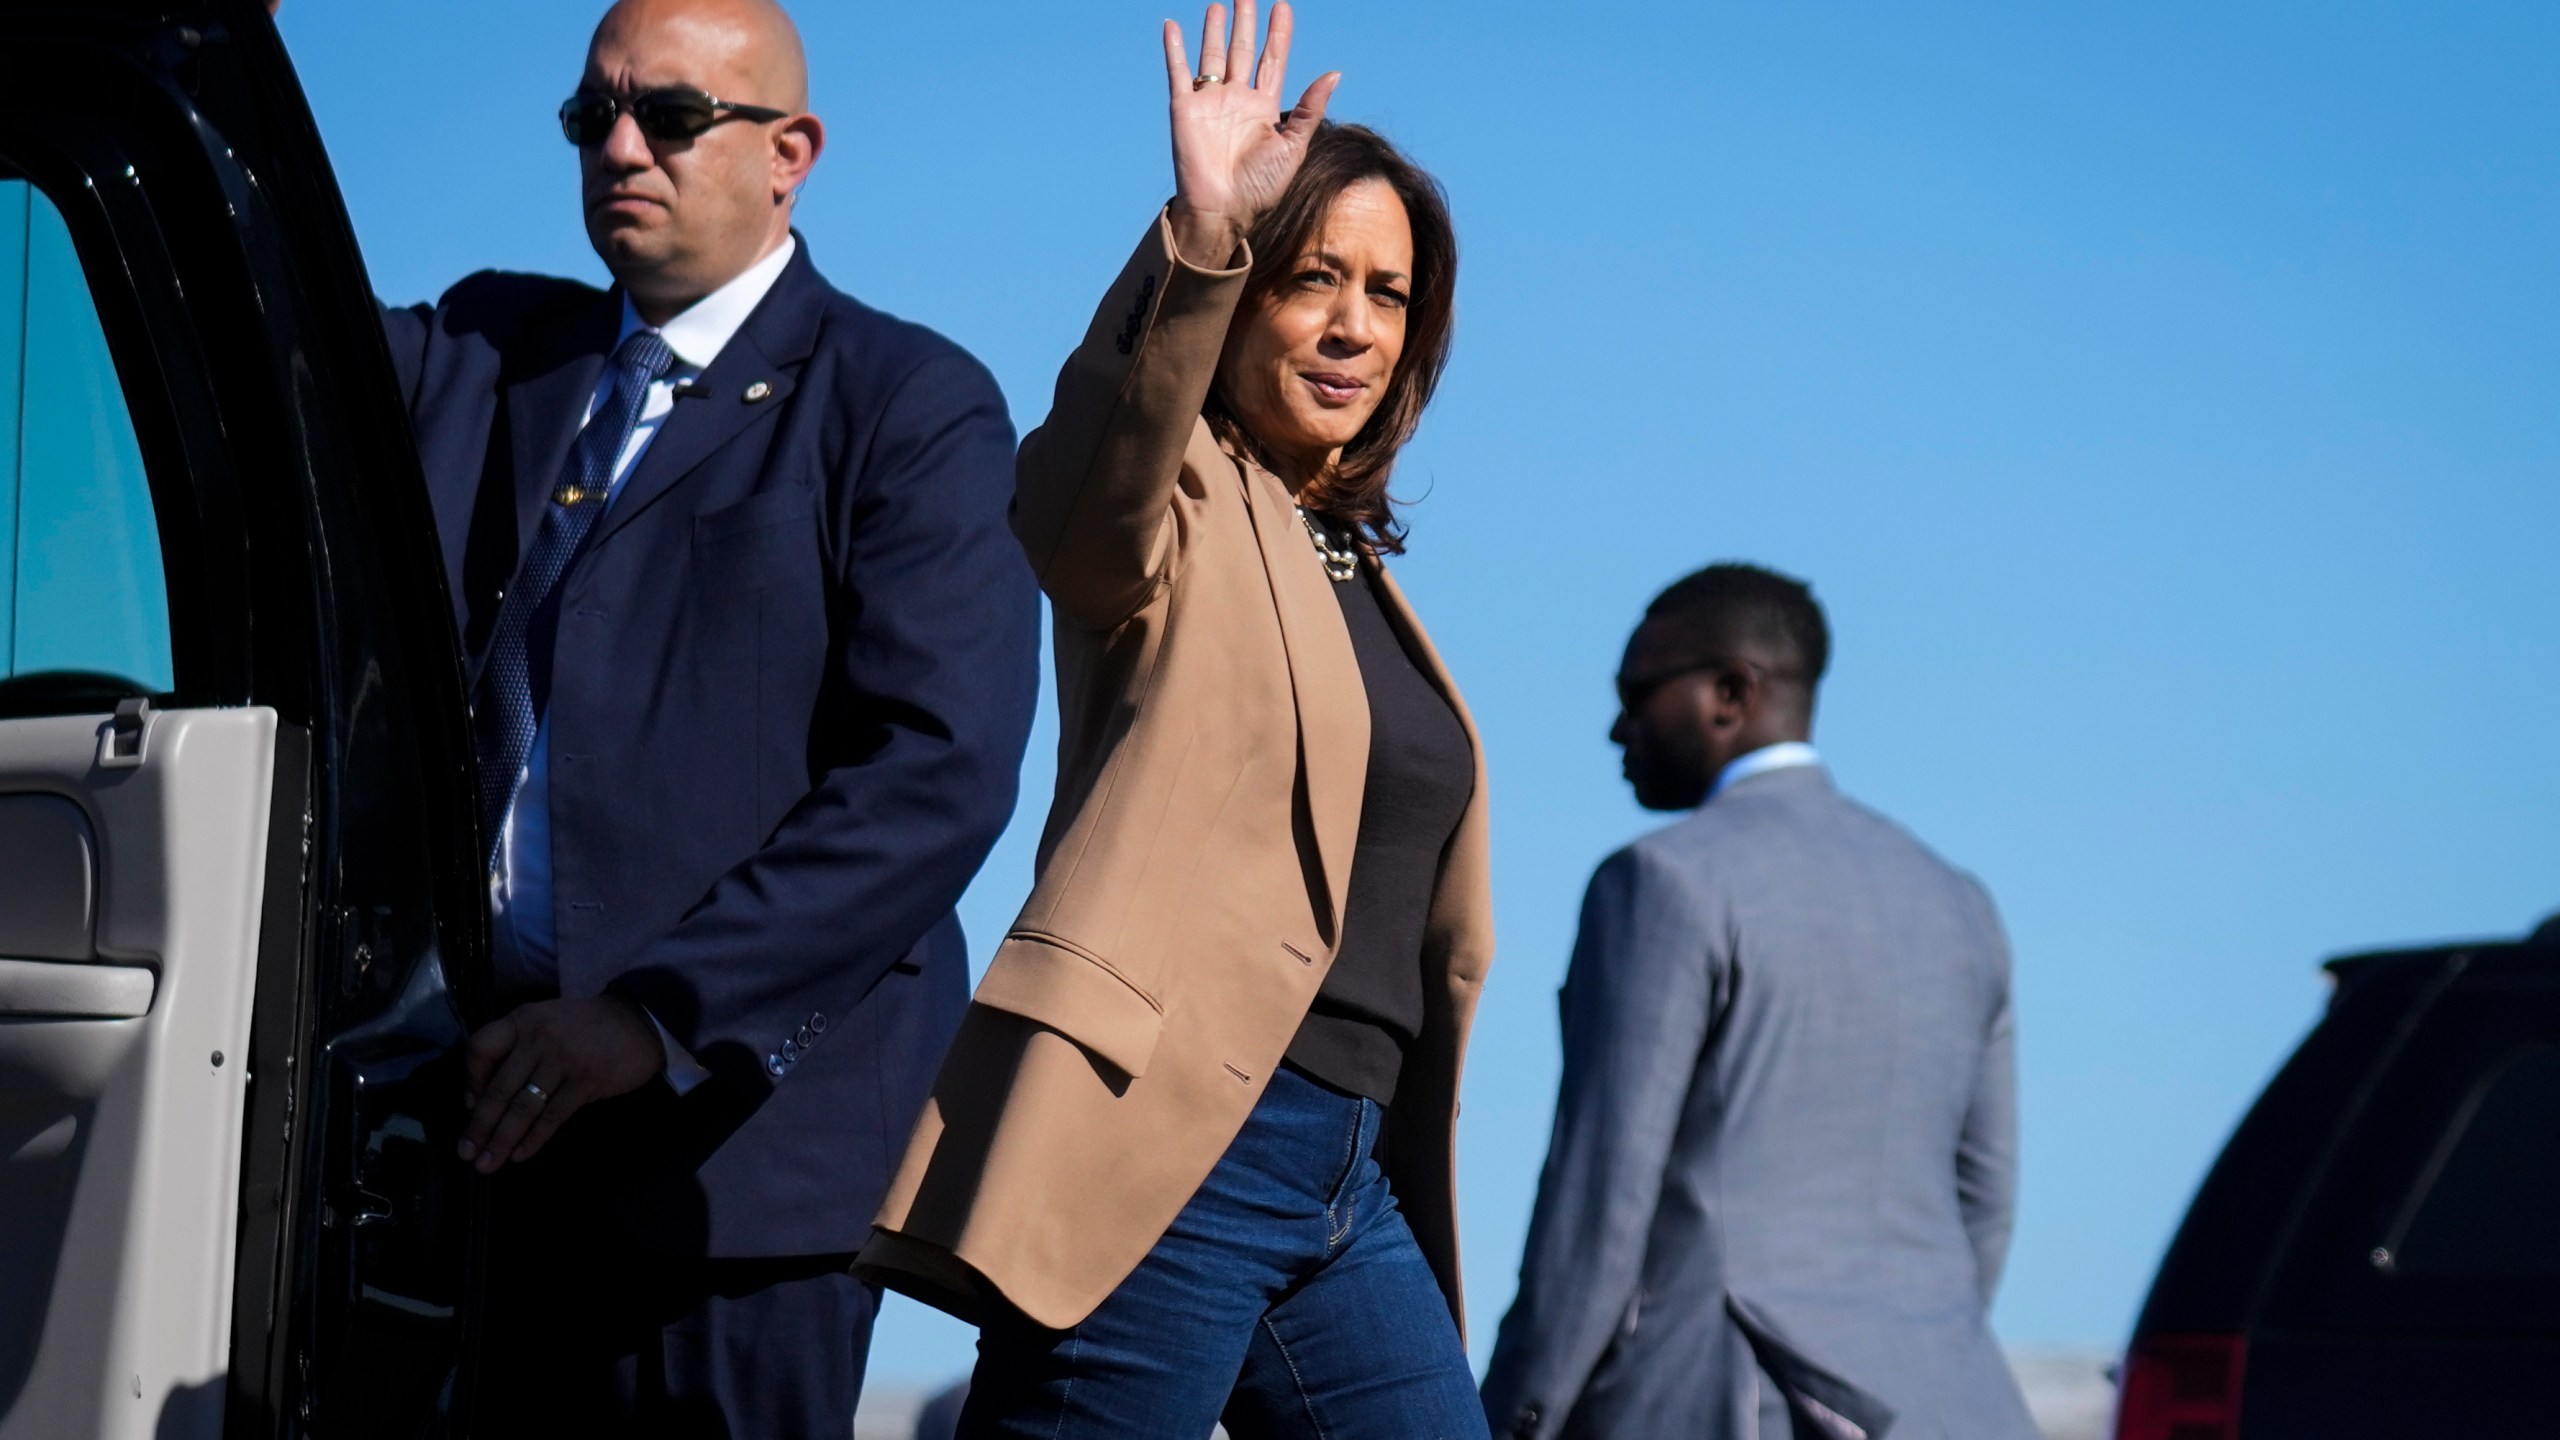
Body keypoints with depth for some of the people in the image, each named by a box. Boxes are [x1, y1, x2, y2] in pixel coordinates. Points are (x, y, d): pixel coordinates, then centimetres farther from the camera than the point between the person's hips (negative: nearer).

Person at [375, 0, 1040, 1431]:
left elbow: (939, 774, -12)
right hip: (480, 1106, 5)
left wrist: (659, 1015, -19)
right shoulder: (485, 353, 18)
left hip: (732, 1117, -5)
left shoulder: (913, 406, -2)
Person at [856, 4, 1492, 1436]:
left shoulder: (1356, 564, 24)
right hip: (1177, 1146, -8)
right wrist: (1199, 242, -40)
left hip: (1352, 1180, 8)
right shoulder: (1177, 516, 1)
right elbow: (1088, 493, -26)